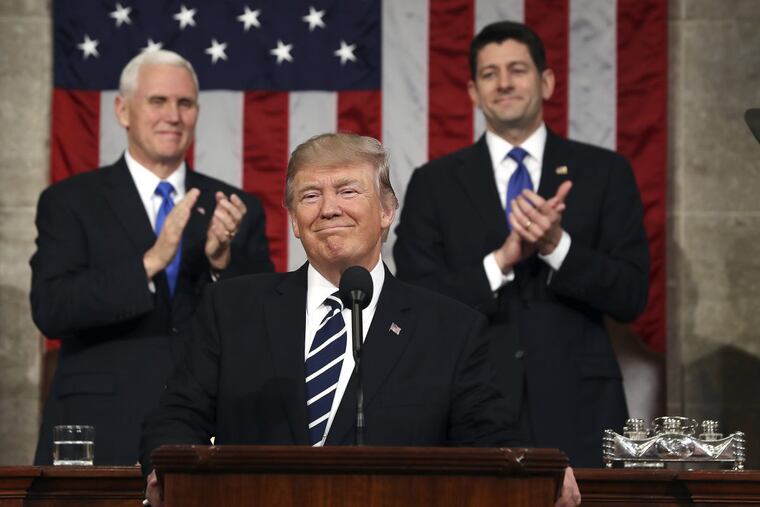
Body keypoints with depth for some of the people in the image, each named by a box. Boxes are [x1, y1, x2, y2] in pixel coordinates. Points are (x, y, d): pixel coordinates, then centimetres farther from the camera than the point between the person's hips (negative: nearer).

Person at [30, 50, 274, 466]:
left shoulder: (238, 210, 10)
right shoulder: (69, 202, 3)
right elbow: (49, 310, -11)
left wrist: (223, 261, -14)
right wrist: (150, 262, -21)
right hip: (103, 436, -2)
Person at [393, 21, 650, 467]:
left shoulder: (604, 173, 6)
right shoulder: (435, 183, 7)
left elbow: (631, 296, 0)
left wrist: (557, 245, -16)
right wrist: (501, 259, -15)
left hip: (577, 406, 0)